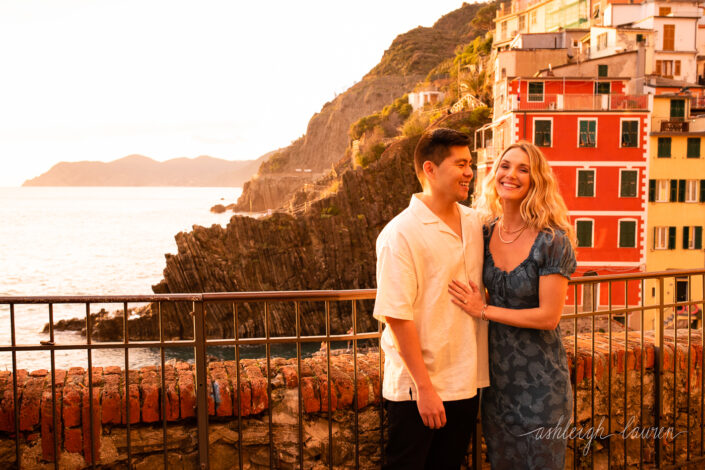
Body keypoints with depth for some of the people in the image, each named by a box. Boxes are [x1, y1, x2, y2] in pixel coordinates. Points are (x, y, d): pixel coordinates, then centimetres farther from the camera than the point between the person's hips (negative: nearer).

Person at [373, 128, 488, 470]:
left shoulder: (475, 223, 6)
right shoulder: (401, 234, -15)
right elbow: (397, 316, -18)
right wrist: (424, 387, -19)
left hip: (466, 384, 7)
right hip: (416, 389, -6)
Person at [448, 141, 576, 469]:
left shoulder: (552, 241, -17)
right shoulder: (485, 232, 0)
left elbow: (548, 316, -19)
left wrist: (483, 310, -16)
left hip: (539, 378, -5)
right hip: (497, 372, 5)